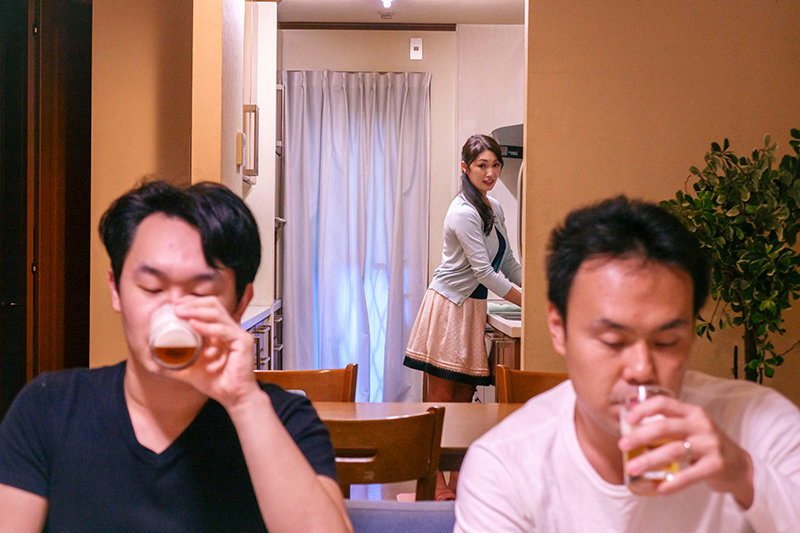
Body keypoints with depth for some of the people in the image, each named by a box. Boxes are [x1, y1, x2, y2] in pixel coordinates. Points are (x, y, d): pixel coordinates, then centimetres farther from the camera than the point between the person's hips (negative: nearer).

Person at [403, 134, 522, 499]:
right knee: (441, 398, -5)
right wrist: (526, 302, -17)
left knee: (464, 397, 9)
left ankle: (458, 481, 14)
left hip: (473, 308, 9)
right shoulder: (464, 213, -15)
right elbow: (483, 270, -18)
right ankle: (436, 484, -2)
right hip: (449, 308, -8)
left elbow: (508, 265, 18)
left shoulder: (494, 209, 13)